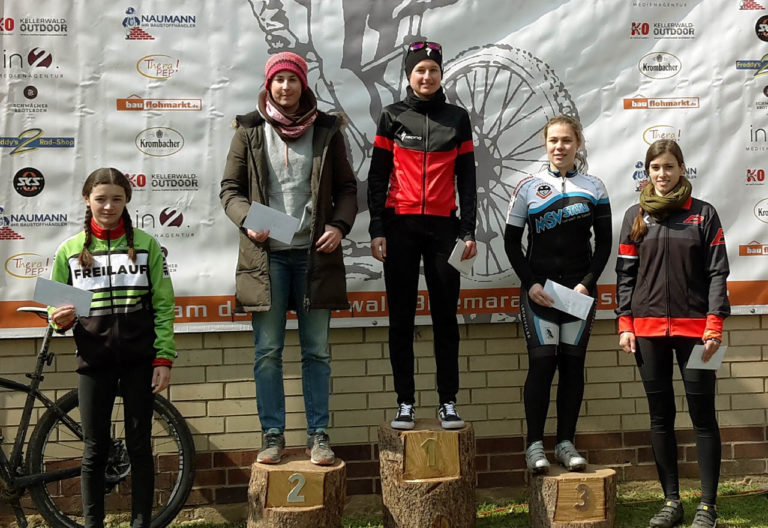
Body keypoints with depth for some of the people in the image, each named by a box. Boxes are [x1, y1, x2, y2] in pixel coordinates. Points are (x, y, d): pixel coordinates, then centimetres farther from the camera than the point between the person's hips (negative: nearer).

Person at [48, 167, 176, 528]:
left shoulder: (146, 245, 1)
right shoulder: (70, 250, 4)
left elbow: (163, 306, 0)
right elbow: (56, 309, 10)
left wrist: (163, 358, -6)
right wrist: (61, 319, -14)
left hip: (139, 359, -1)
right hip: (93, 361, 1)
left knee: (139, 445, 6)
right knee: (94, 450, 7)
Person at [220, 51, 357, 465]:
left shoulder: (325, 129, 7)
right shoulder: (250, 130, 6)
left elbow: (346, 187, 9)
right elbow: (230, 188, 7)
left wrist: (340, 225, -8)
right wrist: (246, 220, -12)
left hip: (314, 254, 1)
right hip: (266, 255, 0)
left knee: (317, 351, 5)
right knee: (267, 351, 3)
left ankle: (318, 435, 14)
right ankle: (272, 435, 14)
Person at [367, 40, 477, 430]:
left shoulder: (457, 118, 9)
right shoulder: (392, 117, 6)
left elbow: (466, 178, 9)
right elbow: (377, 177, 4)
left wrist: (468, 231, 2)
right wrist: (376, 229, -4)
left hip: (443, 225, 1)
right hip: (400, 226, 0)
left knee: (445, 314, 2)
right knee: (401, 317, 3)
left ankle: (448, 402, 9)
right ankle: (405, 402, 10)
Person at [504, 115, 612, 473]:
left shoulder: (593, 188, 8)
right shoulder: (529, 187, 4)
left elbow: (604, 243, 7)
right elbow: (512, 241, 4)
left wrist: (587, 283, -6)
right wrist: (530, 283, -7)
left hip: (579, 290, 2)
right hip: (539, 289, -2)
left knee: (573, 362, 3)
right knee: (542, 361, -8)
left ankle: (566, 443, 11)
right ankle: (535, 444, -1)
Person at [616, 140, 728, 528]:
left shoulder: (703, 214, 4)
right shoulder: (636, 216, 10)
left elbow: (717, 272, -1)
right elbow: (625, 274, 8)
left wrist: (715, 324, -10)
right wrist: (624, 324, 0)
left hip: (694, 327, -2)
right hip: (648, 329, 2)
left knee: (702, 416, 0)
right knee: (660, 417, 8)